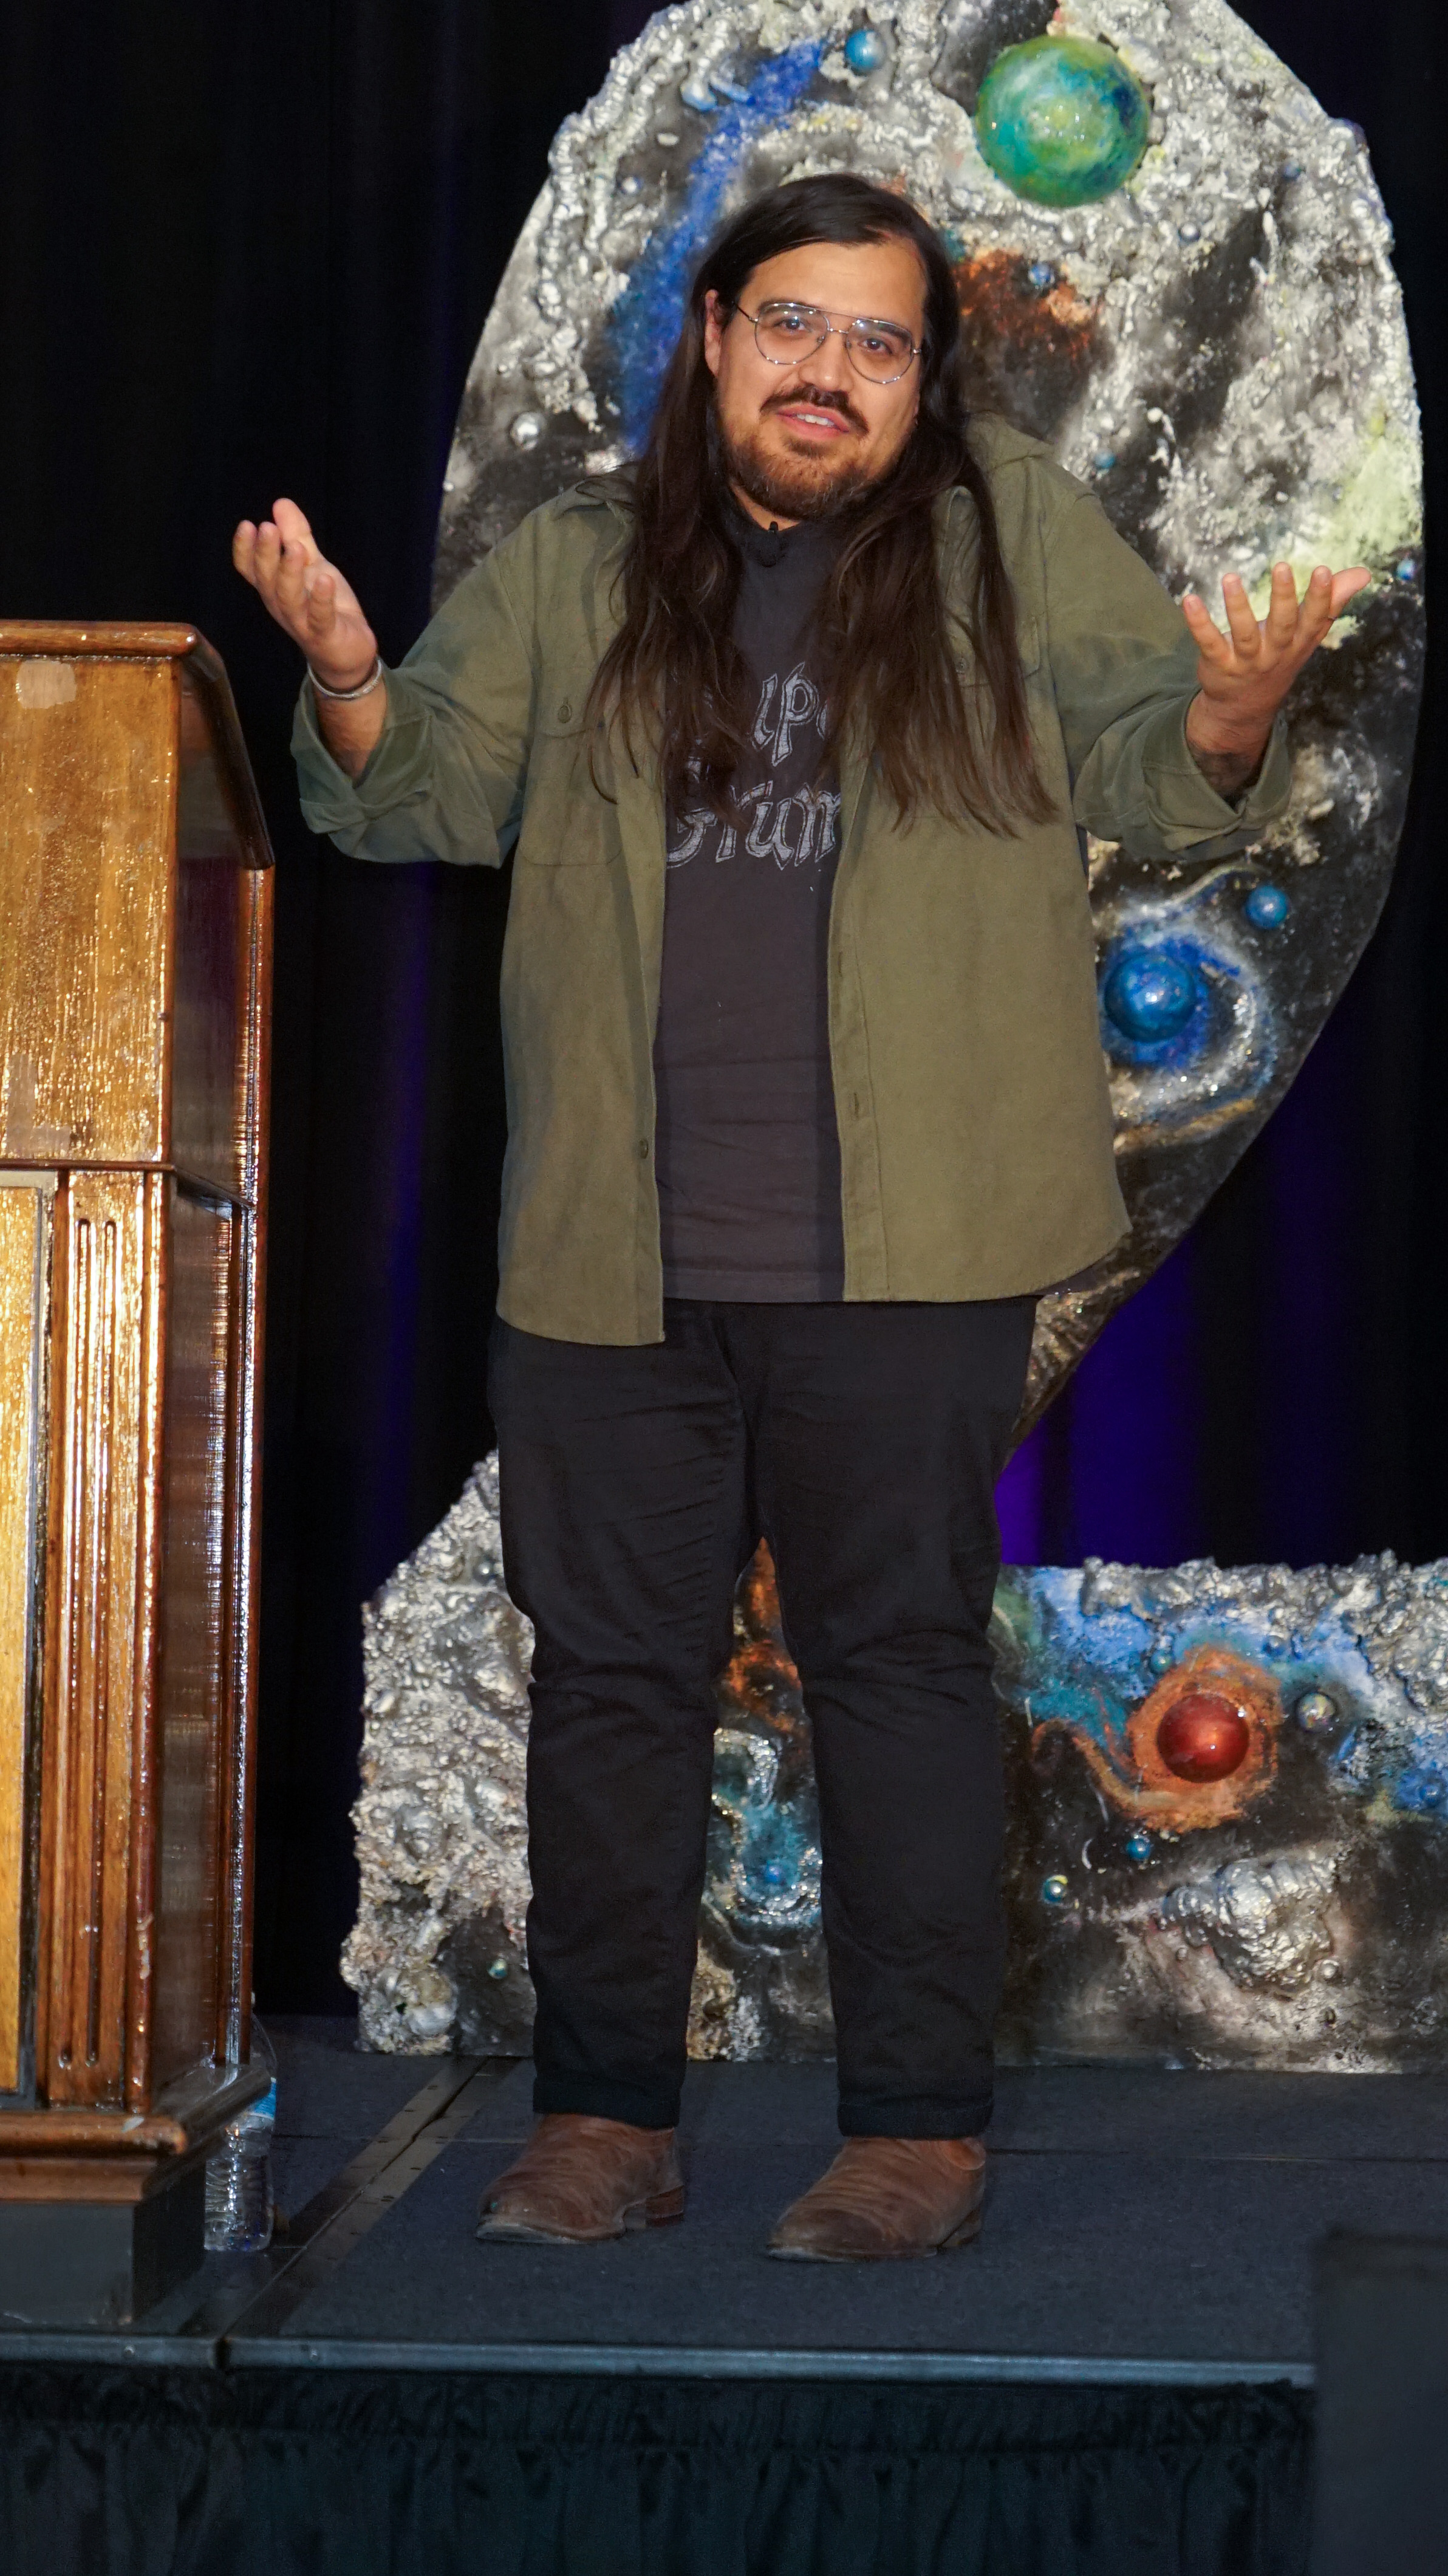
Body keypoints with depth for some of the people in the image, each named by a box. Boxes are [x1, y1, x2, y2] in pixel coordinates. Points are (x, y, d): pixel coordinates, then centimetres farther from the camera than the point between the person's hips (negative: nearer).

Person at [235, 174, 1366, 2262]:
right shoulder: (573, 568, 11)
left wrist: (1235, 706, -19)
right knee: (612, 1673, 7)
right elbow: (433, 796, 9)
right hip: (612, 1252, 3)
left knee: (904, 1663, 2)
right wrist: (350, 681, -12)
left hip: (903, 1249, -2)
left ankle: (922, 2130, 10)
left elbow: (1158, 787, 4)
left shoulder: (1021, 535, 6)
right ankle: (605, 2123, 17)